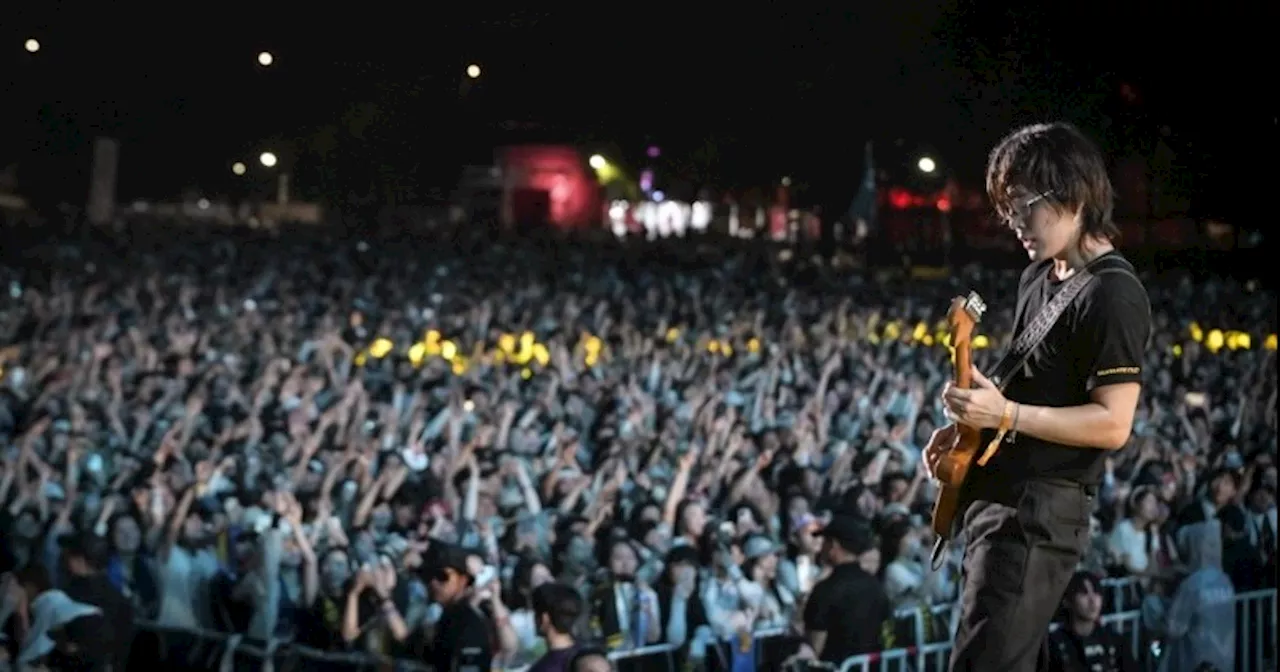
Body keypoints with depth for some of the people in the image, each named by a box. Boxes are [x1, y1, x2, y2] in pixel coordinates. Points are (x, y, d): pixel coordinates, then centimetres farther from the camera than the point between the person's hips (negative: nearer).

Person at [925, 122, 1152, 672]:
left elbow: (1112, 425, -20)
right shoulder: (1041, 274, 15)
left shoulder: (1113, 296, -15)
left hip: (1039, 514, -10)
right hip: (996, 500, 10)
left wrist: (1004, 415, -23)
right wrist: (969, 427, 10)